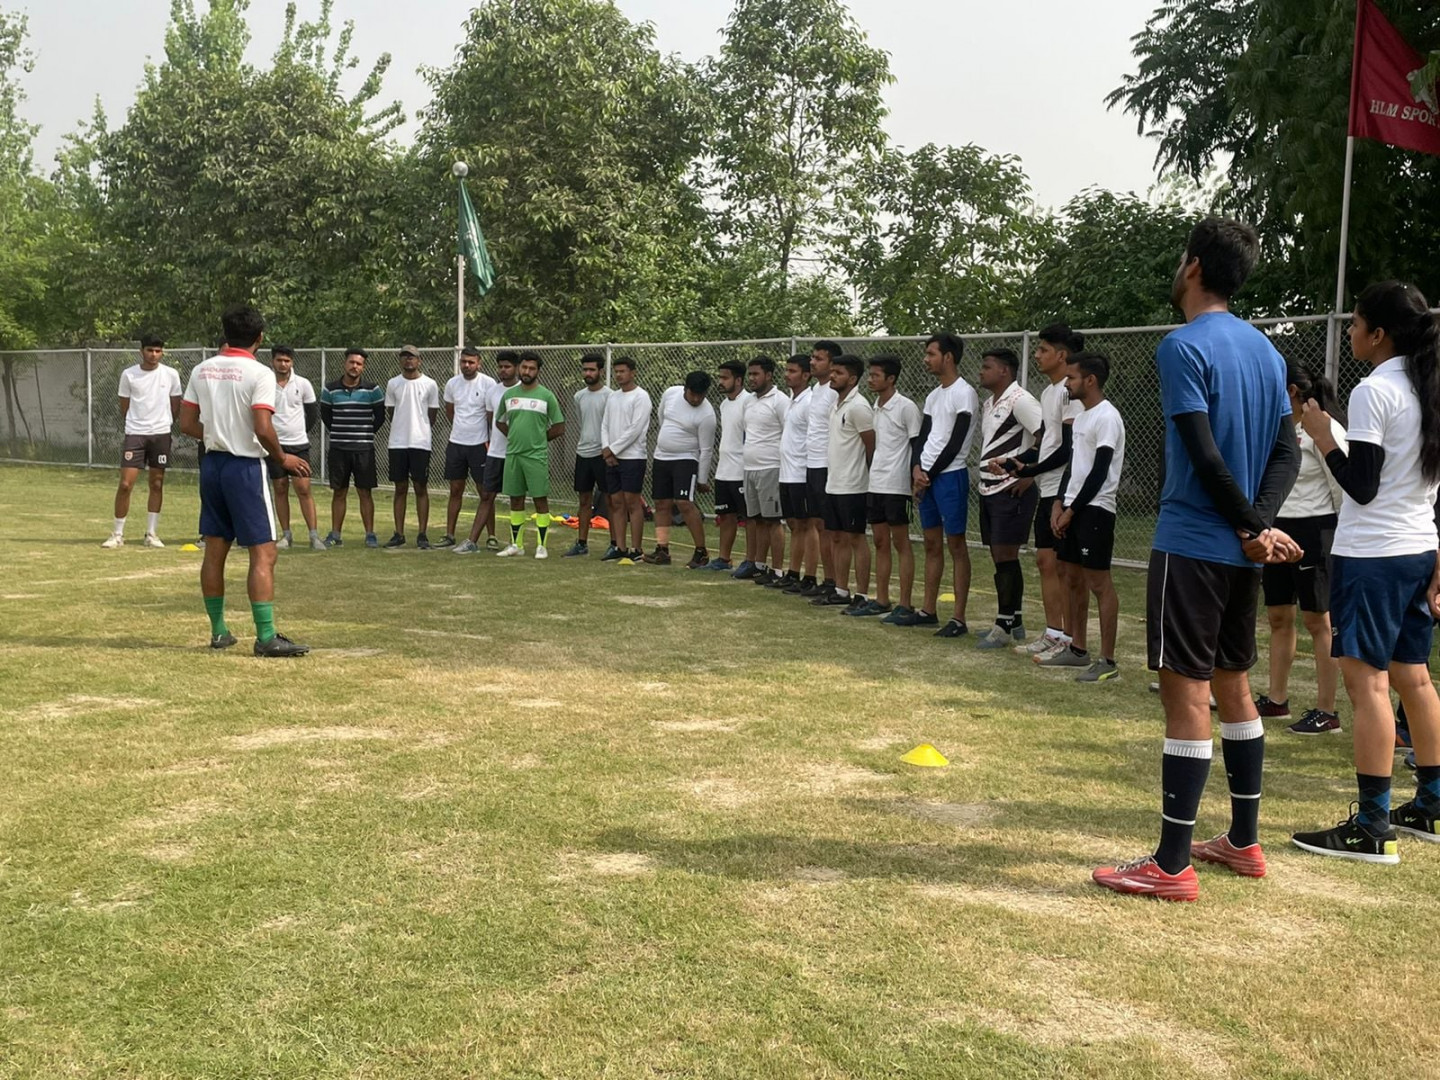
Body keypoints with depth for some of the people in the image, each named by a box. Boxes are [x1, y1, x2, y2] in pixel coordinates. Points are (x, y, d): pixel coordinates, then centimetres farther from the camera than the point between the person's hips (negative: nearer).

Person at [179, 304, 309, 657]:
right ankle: (266, 638, -5)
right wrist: (283, 459, -5)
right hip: (245, 467, -7)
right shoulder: (259, 373, -13)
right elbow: (263, 430, -21)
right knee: (263, 554, -4)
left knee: (214, 551, 13)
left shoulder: (202, 370, 6)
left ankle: (218, 631, 20)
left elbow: (187, 423, 9)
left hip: (212, 465, 7)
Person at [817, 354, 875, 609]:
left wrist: (861, 474, -6)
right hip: (833, 483, 9)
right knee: (837, 537, 13)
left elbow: (872, 445, -14)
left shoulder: (858, 406, -14)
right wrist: (832, 474, 15)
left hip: (852, 486, -9)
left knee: (855, 539, -4)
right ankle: (841, 591, 21)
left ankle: (861, 596, 1)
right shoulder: (837, 404, 14)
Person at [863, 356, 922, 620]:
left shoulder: (906, 407, -10)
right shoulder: (876, 407, 14)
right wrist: (872, 473, 17)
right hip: (875, 484, 8)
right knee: (880, 542, 11)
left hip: (896, 486, -8)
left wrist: (914, 482, -13)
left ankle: (906, 605, 0)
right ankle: (881, 601, 18)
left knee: (901, 543, -4)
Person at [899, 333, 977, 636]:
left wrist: (931, 473, -11)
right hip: (927, 476, 9)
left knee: (956, 545, -5)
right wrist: (917, 468, -2)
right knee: (932, 544, 13)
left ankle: (959, 619, -3)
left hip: (950, 475, -8)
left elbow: (956, 442, -15)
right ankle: (928, 611, 20)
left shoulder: (964, 393, -11)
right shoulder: (934, 395, 15)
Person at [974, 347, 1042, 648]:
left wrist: (1029, 473, -17)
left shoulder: (1019, 400, -13)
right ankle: (1015, 622, 20)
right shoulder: (988, 404, 17)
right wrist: (982, 475, 13)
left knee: (1006, 556, -7)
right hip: (989, 489, 9)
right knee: (999, 556, 11)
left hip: (1012, 490, -9)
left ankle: (1004, 626, -1)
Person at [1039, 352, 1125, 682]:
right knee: (1073, 579, 14)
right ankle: (1077, 649, 23)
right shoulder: (1081, 417, 16)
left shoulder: (1107, 417, -14)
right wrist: (1059, 504, 9)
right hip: (1072, 507, 10)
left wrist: (1072, 510, -14)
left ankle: (1107, 660, -5)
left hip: (1094, 509, -10)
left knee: (1099, 582, -8)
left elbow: (1099, 472, -18)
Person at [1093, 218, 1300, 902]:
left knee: (1185, 692, -6)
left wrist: (1252, 525, -9)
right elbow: (1287, 451, 8)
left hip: (1192, 547, -8)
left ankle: (1172, 865, -1)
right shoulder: (1265, 349, 13)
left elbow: (1205, 455, -18)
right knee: (1232, 685, 17)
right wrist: (1260, 523, -4)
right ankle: (1243, 843, 26)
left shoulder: (1184, 346, -12)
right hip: (1244, 554, 8)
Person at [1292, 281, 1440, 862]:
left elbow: (1362, 486, -17)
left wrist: (1323, 437, -4)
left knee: (1367, 682, -7)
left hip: (1371, 556, -9)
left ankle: (1373, 828, -7)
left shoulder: (1374, 391, -13)